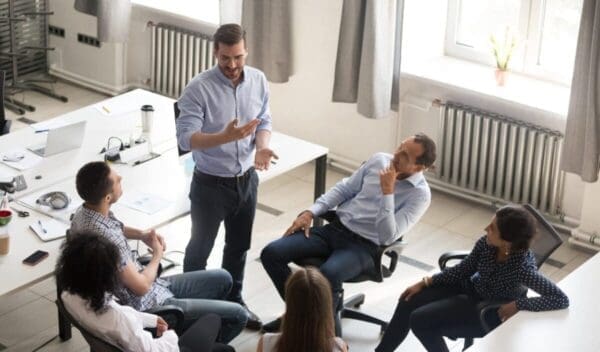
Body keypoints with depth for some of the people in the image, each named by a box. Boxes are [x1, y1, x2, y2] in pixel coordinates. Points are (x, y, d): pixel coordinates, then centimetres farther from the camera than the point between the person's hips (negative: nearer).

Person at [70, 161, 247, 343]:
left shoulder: (86, 211, -5)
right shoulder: (107, 238, -35)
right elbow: (141, 286, -25)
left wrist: (141, 234, 1)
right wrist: (158, 254, -6)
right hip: (144, 307, -10)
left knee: (222, 279, 19)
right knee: (236, 316, -7)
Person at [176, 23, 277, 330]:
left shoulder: (258, 81, -4)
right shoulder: (198, 88, -21)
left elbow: (264, 122, 4)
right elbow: (185, 138, -25)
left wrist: (261, 147, -18)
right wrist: (225, 137, -40)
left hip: (247, 180, 5)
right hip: (210, 184, -5)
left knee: (238, 247, 21)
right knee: (200, 248, 12)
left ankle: (232, 301, 40)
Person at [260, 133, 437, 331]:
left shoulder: (420, 194, -11)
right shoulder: (379, 160, 5)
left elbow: (387, 236, -20)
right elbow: (344, 188, 15)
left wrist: (387, 191, -23)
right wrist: (310, 213, 4)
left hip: (365, 247, -6)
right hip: (336, 228, 6)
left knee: (328, 275, -38)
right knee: (271, 253, -11)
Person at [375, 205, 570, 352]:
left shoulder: (523, 267, -34)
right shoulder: (486, 244, -17)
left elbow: (562, 299, -34)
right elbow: (462, 270, 0)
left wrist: (519, 304, -33)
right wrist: (425, 283, -4)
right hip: (470, 289, 6)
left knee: (420, 321, -14)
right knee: (409, 302, -1)